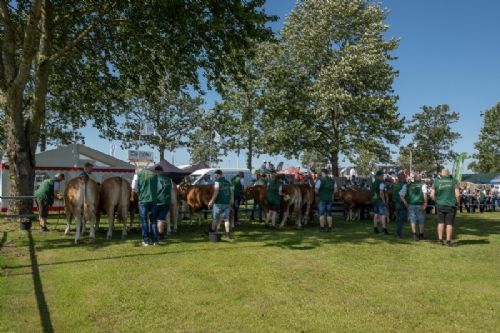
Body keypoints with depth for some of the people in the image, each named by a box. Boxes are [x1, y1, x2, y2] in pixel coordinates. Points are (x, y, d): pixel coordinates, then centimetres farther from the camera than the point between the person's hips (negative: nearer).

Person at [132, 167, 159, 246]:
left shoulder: (138, 174, 1)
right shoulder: (155, 174, 10)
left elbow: (134, 188, -1)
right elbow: (158, 187, 12)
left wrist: (140, 192, 15)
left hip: (143, 199, -3)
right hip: (154, 199, 3)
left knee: (144, 220, 5)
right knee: (153, 220, 10)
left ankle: (146, 240, 5)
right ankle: (155, 240, 12)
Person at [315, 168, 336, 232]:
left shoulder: (320, 180, -9)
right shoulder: (332, 181, 7)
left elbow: (316, 190, -14)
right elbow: (334, 190, 7)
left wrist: (318, 194, 3)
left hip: (322, 199, -4)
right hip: (330, 199, 4)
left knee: (321, 214, 1)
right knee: (329, 214, 9)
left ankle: (322, 228, -1)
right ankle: (329, 228, 9)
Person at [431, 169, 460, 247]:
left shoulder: (436, 181, -1)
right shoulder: (453, 181, -3)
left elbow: (432, 195, -4)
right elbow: (457, 195, -9)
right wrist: (457, 202, 8)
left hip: (440, 205, 1)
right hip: (451, 205, -1)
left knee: (441, 222, 11)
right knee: (449, 223, 4)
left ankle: (440, 239, 12)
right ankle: (448, 241, 7)